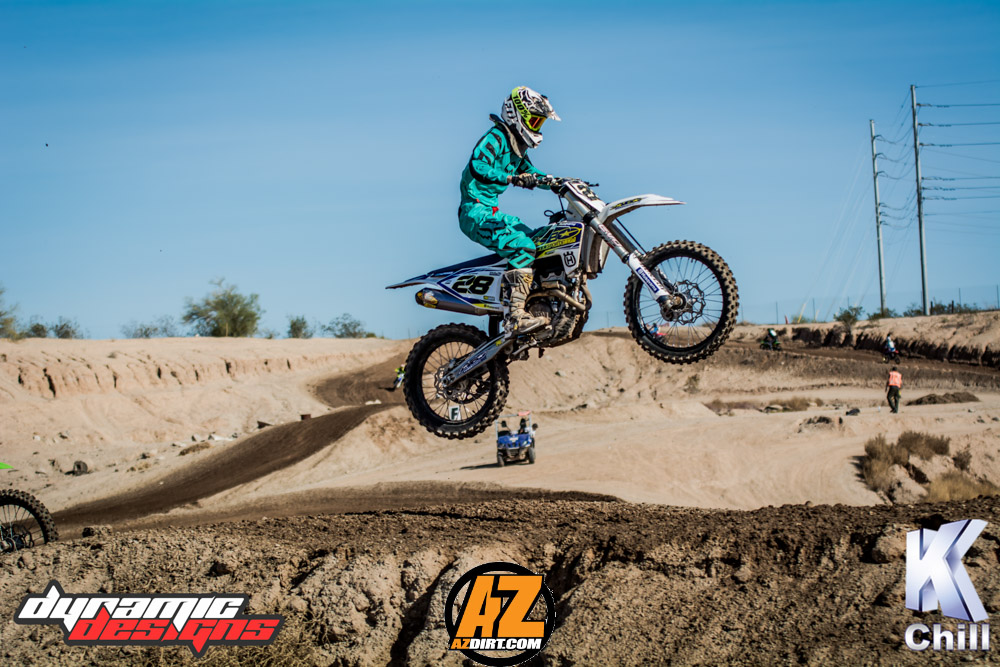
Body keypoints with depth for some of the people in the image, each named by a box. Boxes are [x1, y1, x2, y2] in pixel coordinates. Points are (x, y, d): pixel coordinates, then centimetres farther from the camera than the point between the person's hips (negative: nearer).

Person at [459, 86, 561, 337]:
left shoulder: (516, 147, 18)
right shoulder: (496, 137, -12)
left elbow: (530, 173, 32)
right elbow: (477, 166, -29)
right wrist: (511, 178, -41)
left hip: (492, 212, 11)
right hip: (476, 212, -11)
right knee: (522, 247, -28)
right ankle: (514, 316, -37)